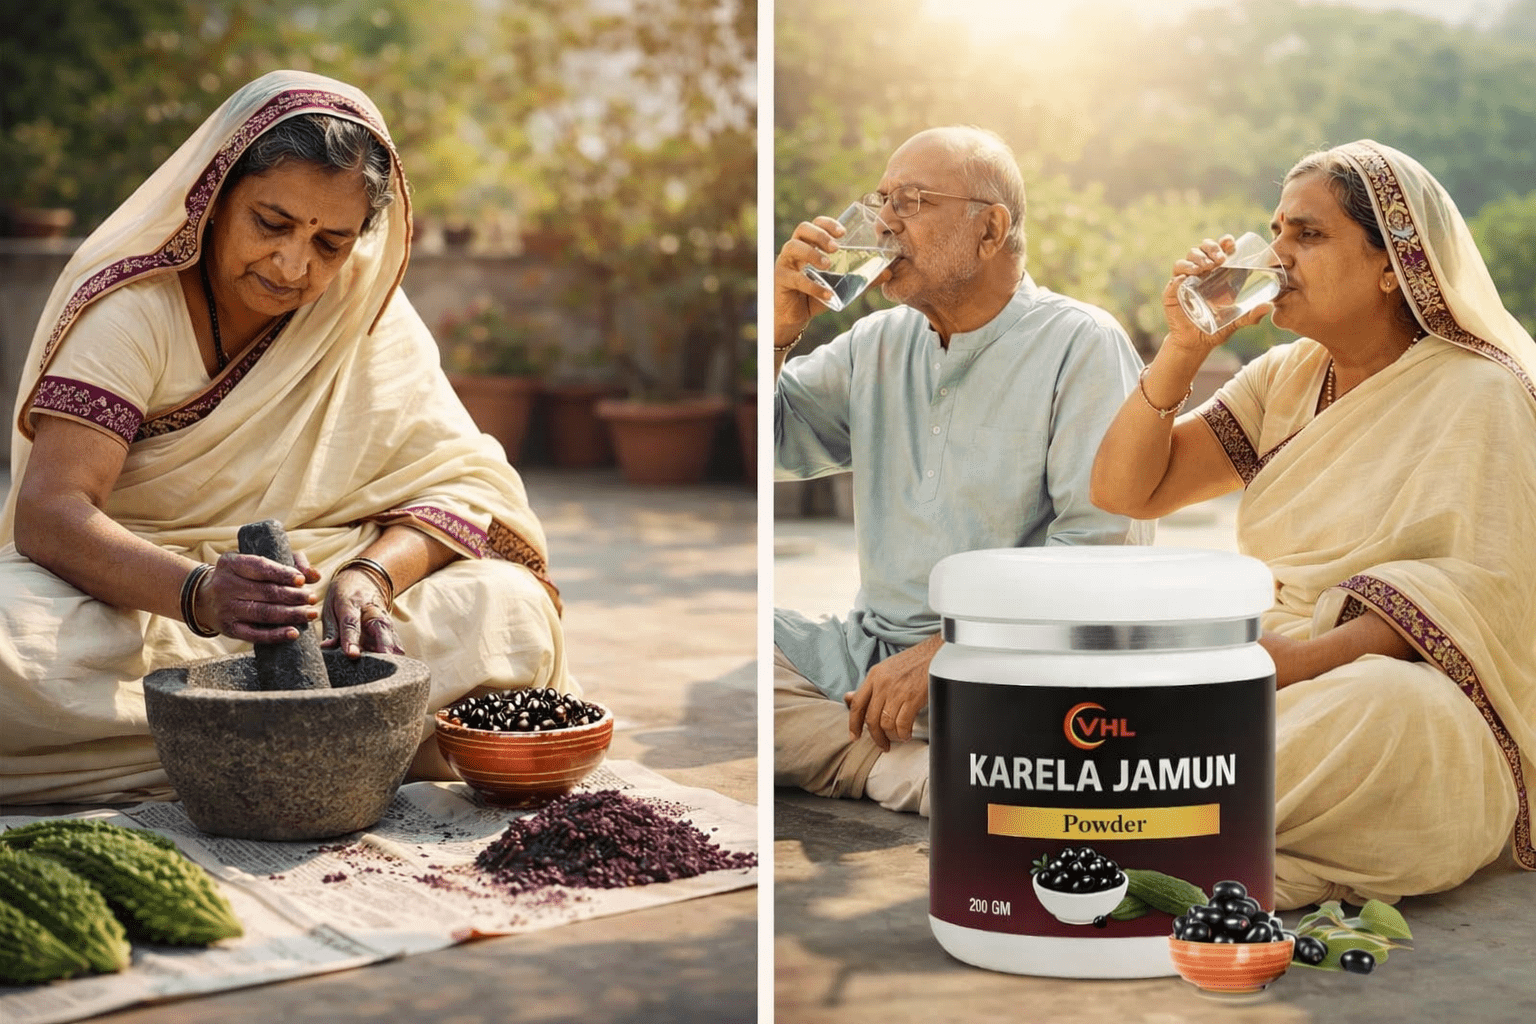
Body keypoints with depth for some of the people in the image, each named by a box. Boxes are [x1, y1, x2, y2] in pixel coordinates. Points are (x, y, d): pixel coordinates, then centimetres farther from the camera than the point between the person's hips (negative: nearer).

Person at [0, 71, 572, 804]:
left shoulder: (365, 311, 2)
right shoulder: (133, 307, -10)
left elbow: (463, 486, -4)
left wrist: (371, 576, -26)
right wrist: (202, 596, -40)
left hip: (310, 622, 3)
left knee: (510, 613, -22)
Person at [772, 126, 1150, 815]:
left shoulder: (1082, 345, -4)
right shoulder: (878, 342, 16)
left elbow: (1103, 542, -14)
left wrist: (941, 652, -19)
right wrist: (778, 326, -1)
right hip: (866, 650, 6)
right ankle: (906, 772, -19)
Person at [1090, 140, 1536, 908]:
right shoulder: (1287, 377, 14)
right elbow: (1123, 491, 11)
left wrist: (1300, 659, -28)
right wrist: (1182, 350, -3)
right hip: (1277, 685, 5)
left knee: (1389, 710, -40)